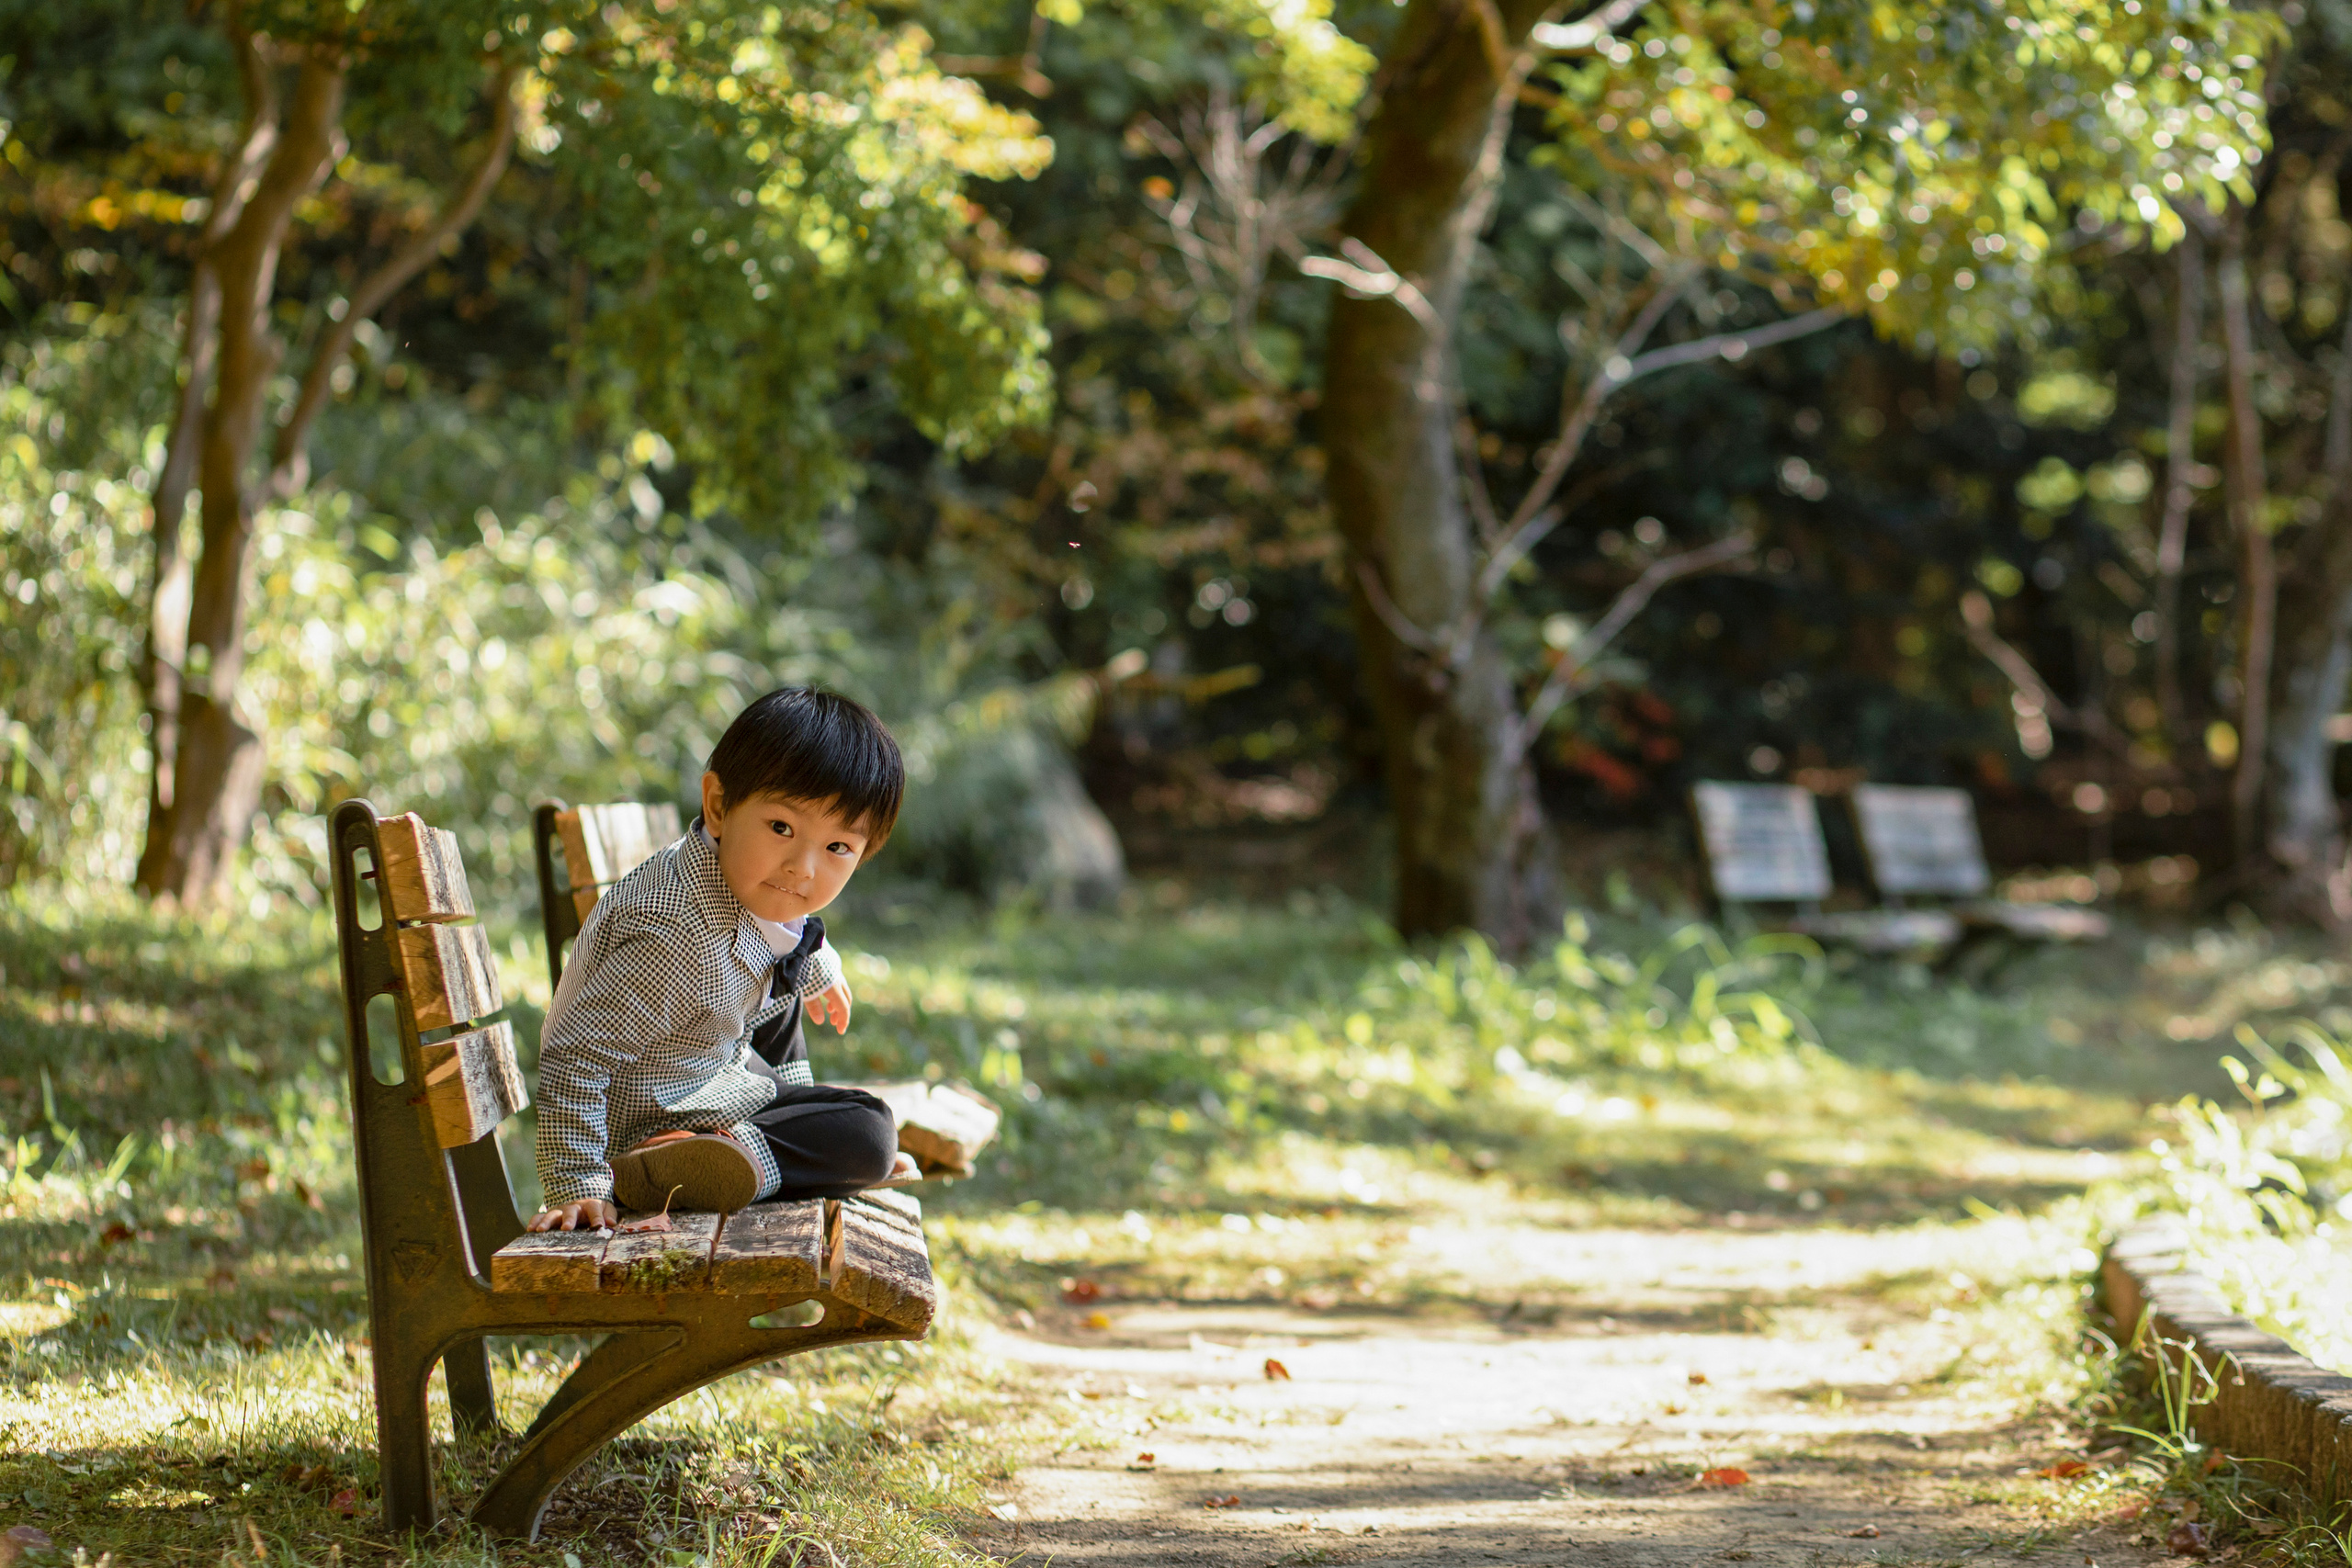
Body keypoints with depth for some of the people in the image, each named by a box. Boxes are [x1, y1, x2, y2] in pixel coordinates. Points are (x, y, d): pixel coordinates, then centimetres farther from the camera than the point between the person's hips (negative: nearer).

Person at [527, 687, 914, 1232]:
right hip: (653, 1120, -10)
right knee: (868, 1133, -12)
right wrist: (577, 1184, -35)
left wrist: (818, 971, 42)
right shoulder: (677, 937, -39)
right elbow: (574, 1054, -37)